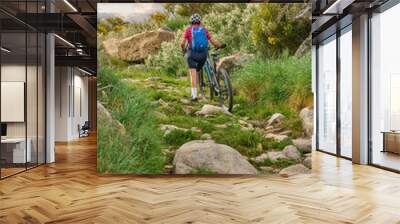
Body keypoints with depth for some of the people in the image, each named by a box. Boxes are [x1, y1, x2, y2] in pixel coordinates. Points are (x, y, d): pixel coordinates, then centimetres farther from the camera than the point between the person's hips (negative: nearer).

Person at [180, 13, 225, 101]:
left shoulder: (188, 30, 4)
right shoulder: (204, 30, 9)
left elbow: (182, 43, -2)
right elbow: (213, 41, 7)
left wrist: (184, 49, 19)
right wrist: (221, 45, 25)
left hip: (192, 54, -3)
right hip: (203, 54, 3)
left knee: (193, 74, -2)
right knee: (197, 71, 21)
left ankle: (194, 95, -7)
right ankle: (194, 92, 21)